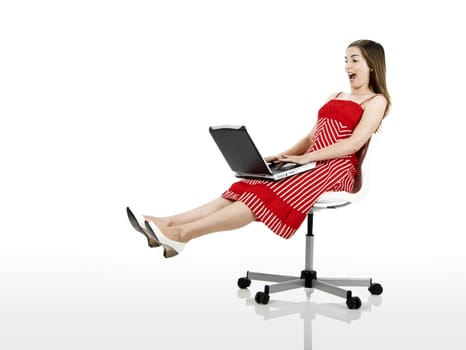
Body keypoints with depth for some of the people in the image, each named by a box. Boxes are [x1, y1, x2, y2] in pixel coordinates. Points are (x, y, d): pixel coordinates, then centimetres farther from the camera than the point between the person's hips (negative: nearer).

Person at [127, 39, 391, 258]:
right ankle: (168, 223, -29)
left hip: (335, 169, -7)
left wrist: (306, 157, -18)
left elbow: (355, 143, -12)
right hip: (313, 164, 7)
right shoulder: (335, 97, 28)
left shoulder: (376, 100, 3)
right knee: (249, 188, -15)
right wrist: (284, 156, 4)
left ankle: (182, 234, -40)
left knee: (265, 196, -27)